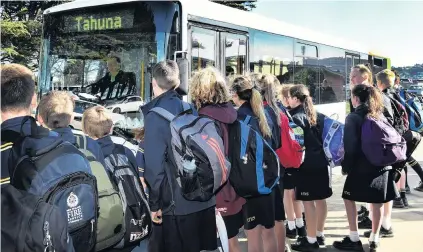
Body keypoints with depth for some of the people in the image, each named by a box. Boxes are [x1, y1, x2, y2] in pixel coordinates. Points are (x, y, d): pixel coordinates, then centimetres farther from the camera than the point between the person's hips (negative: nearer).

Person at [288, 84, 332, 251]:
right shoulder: (315, 114, 11)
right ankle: (319, 235, 25)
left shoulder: (297, 117, -12)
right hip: (321, 161, 8)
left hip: (307, 163, -8)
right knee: (320, 199, 13)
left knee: (308, 201, -3)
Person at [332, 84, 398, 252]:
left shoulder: (353, 117, -7)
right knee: (377, 202, 10)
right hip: (382, 165, 5)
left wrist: (346, 166, -1)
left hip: (361, 167, -5)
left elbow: (350, 145, -10)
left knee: (349, 199, 8)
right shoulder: (381, 115, 9)